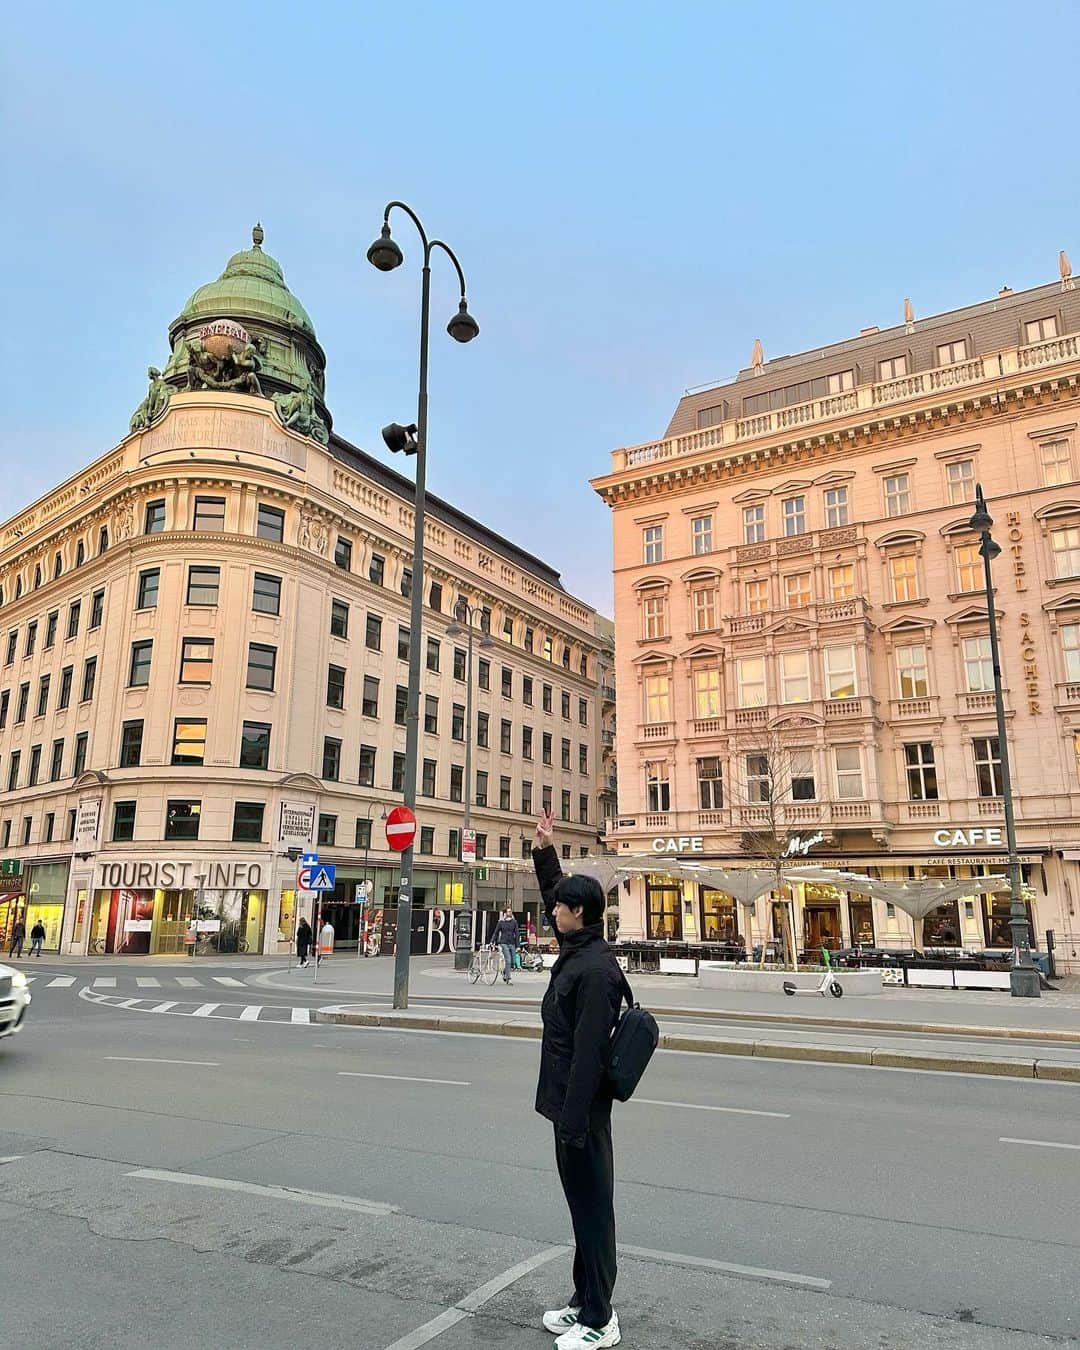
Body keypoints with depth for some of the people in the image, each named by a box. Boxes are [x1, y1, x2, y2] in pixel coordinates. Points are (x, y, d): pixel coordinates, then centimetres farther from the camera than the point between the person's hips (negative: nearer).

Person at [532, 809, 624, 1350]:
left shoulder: (595, 970, -23)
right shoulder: (576, 951, 5)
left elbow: (587, 1052, -25)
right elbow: (555, 892, 21)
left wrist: (573, 1121, -24)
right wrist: (544, 849, 20)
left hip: (582, 1109, -10)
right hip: (570, 1103, 10)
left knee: (592, 1209, 3)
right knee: (581, 1205, 19)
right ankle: (585, 1301, 32)